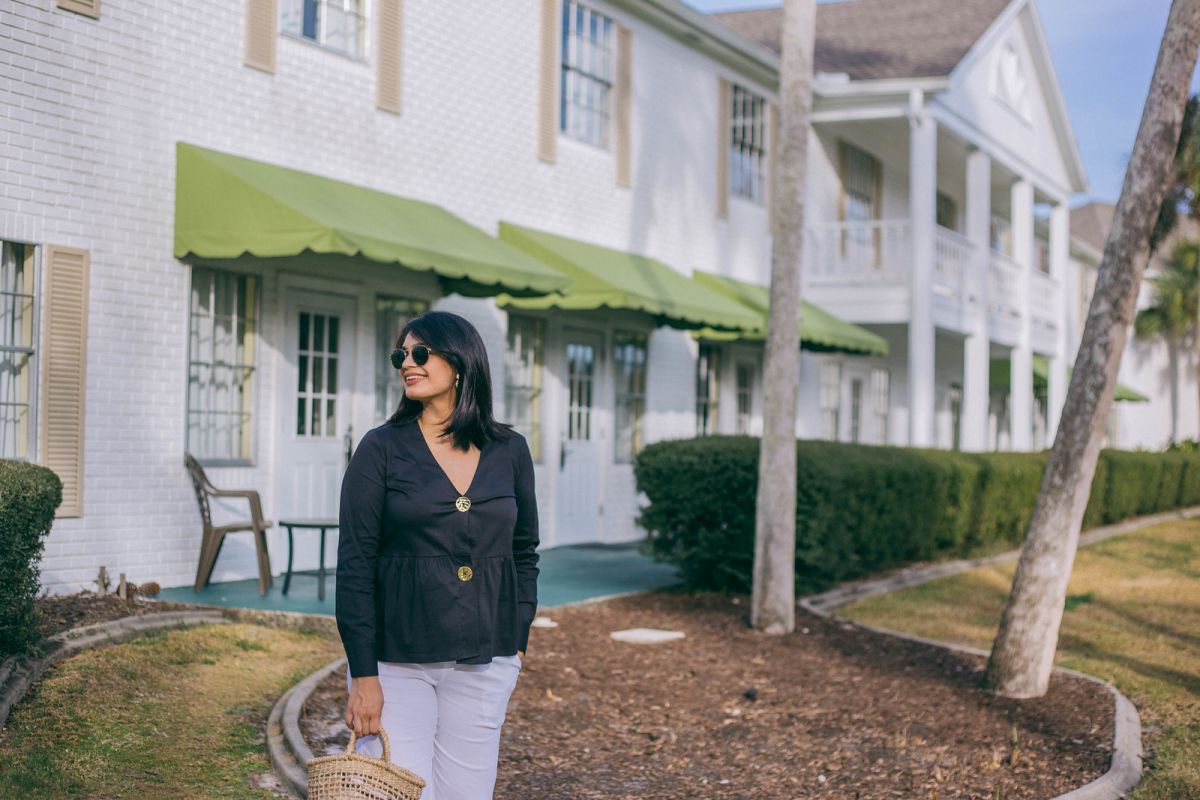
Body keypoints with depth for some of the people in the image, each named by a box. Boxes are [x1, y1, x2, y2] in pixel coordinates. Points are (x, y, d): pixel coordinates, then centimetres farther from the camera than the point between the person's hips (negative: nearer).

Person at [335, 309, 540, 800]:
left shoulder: (510, 452, 5)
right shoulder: (381, 449, -4)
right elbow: (355, 567, -6)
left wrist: (518, 641, 8)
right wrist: (363, 675, -12)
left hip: (483, 665, 3)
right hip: (396, 661, -3)